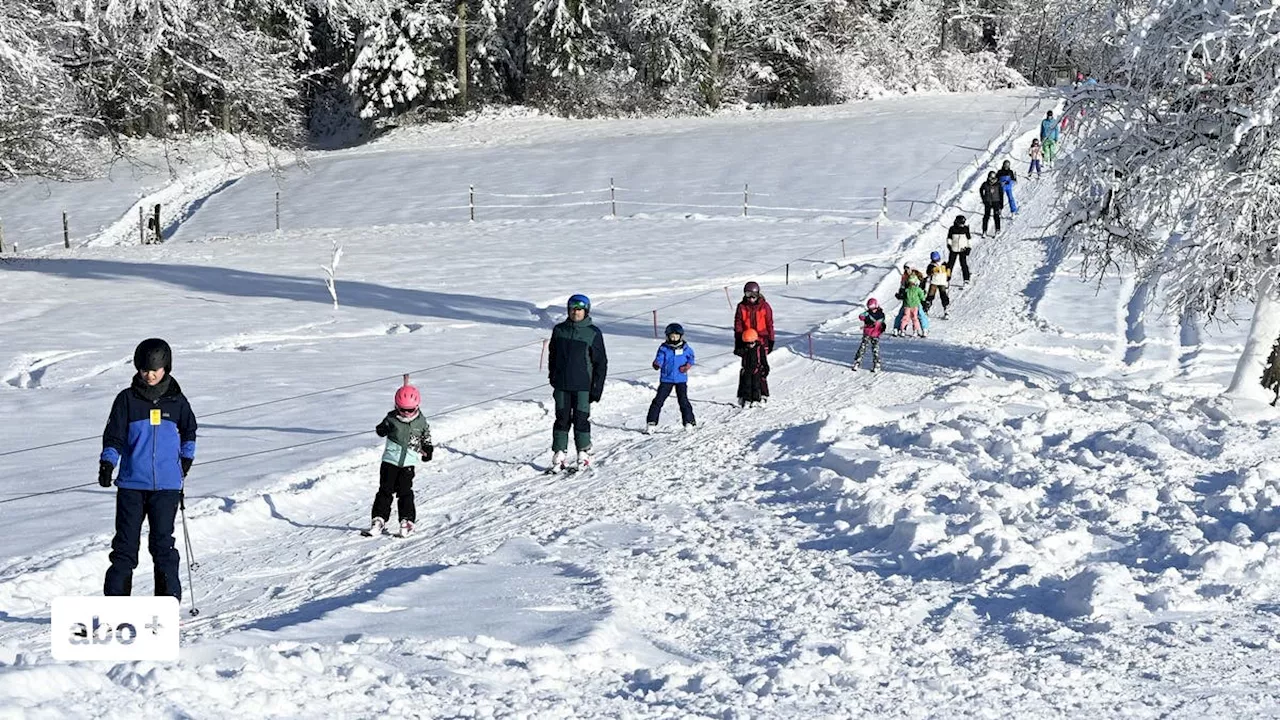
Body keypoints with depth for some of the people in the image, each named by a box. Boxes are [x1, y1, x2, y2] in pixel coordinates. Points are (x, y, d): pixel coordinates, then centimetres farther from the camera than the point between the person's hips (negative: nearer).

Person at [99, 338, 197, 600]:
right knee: (125, 543, 0)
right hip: (131, 484, 0)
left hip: (166, 484, 0)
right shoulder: (127, 399, 2)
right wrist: (107, 463, -13)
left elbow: (189, 431, 23)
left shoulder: (177, 401, 6)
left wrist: (186, 458, 18)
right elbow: (114, 436, 1)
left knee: (163, 543, -2)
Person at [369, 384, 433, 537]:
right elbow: (380, 430, 0)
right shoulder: (392, 419, -5)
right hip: (390, 460, 0)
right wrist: (383, 429, -20)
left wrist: (428, 450, 5)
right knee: (385, 491, 0)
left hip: (408, 463, 0)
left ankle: (407, 520, 6)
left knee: (405, 492, -2)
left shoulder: (421, 421, 2)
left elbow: (426, 437, 15)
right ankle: (379, 520, 4)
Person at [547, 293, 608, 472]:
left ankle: (584, 456, 9)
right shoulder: (559, 330, 6)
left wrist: (597, 388, -6)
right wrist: (553, 379, 15)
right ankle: (559, 455, 7)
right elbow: (552, 355, 17)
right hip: (562, 385, 3)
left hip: (583, 385, -3)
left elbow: (601, 363, -1)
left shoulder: (593, 333, -3)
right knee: (562, 419, 3)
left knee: (581, 420, -1)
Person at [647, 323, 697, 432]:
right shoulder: (663, 348, -4)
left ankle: (689, 421, 11)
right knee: (658, 400, -3)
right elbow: (659, 359, -7)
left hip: (681, 379, 0)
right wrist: (657, 365, -30)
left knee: (683, 400, -3)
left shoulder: (685, 348, 0)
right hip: (666, 379, 0)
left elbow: (691, 358, 14)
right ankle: (651, 422, 2)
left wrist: (687, 365, -5)